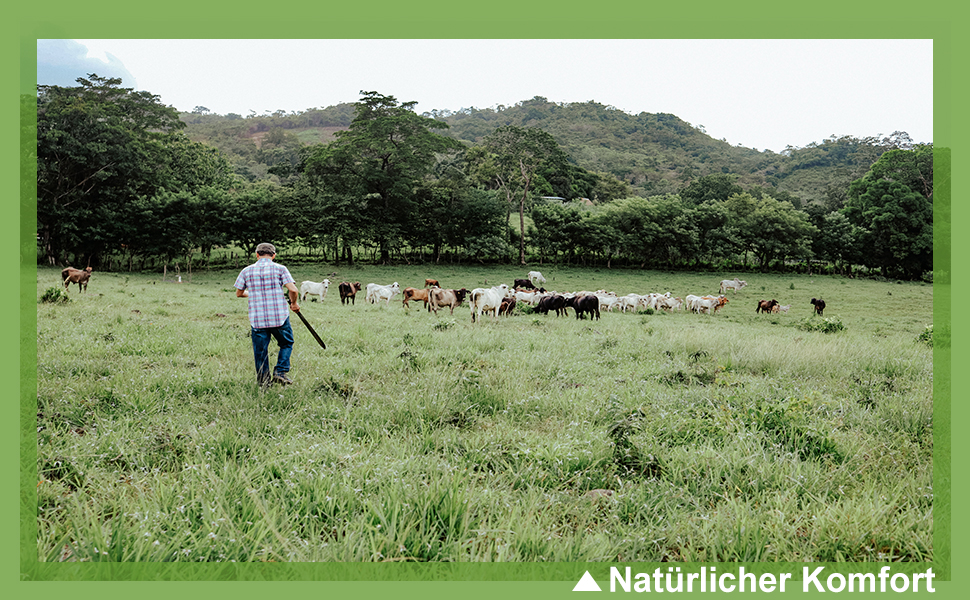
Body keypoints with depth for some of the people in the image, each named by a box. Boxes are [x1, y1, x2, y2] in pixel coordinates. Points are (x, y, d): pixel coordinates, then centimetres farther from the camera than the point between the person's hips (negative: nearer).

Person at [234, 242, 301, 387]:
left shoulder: (247, 271, 5)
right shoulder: (280, 269, -2)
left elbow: (239, 293, 13)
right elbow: (293, 290, -11)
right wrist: (294, 303, 8)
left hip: (257, 319, 2)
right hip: (280, 317, -2)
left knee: (260, 350, 12)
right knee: (287, 344, 18)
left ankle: (263, 380, 14)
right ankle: (280, 372, 6)